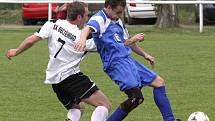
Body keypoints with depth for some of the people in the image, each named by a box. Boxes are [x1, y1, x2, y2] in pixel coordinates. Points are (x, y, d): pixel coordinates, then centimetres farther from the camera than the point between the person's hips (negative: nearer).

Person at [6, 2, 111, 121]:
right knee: (105, 105, -10)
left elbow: (31, 40, -4)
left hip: (54, 79, 6)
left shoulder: (52, 25, 0)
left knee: (75, 109, 26)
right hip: (72, 77, -6)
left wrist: (16, 52, 11)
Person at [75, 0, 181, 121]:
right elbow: (88, 29, -31)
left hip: (127, 60, 10)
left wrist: (145, 54, 34)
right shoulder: (100, 19, -8)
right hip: (116, 63, -10)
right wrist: (83, 39, -53)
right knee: (136, 98, -22)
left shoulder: (118, 21, 19)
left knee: (159, 82, 12)